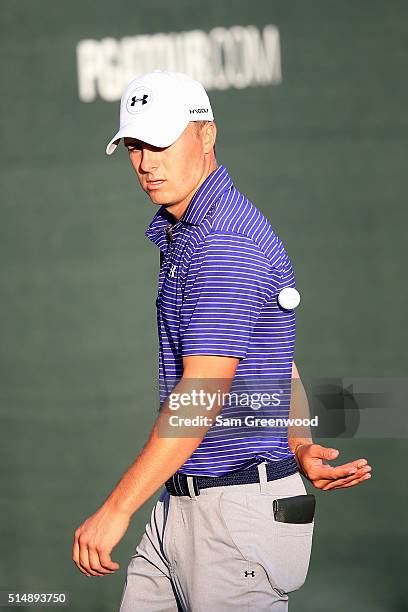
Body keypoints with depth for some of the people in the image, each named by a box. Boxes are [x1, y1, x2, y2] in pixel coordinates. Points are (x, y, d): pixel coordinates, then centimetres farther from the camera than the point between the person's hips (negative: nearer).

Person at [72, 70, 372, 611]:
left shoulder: (225, 242, -18)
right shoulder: (178, 234, 16)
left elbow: (199, 398, -24)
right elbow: (281, 367, 20)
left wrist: (117, 510, -25)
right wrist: (303, 450, 3)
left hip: (240, 510, -10)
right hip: (179, 504, 10)